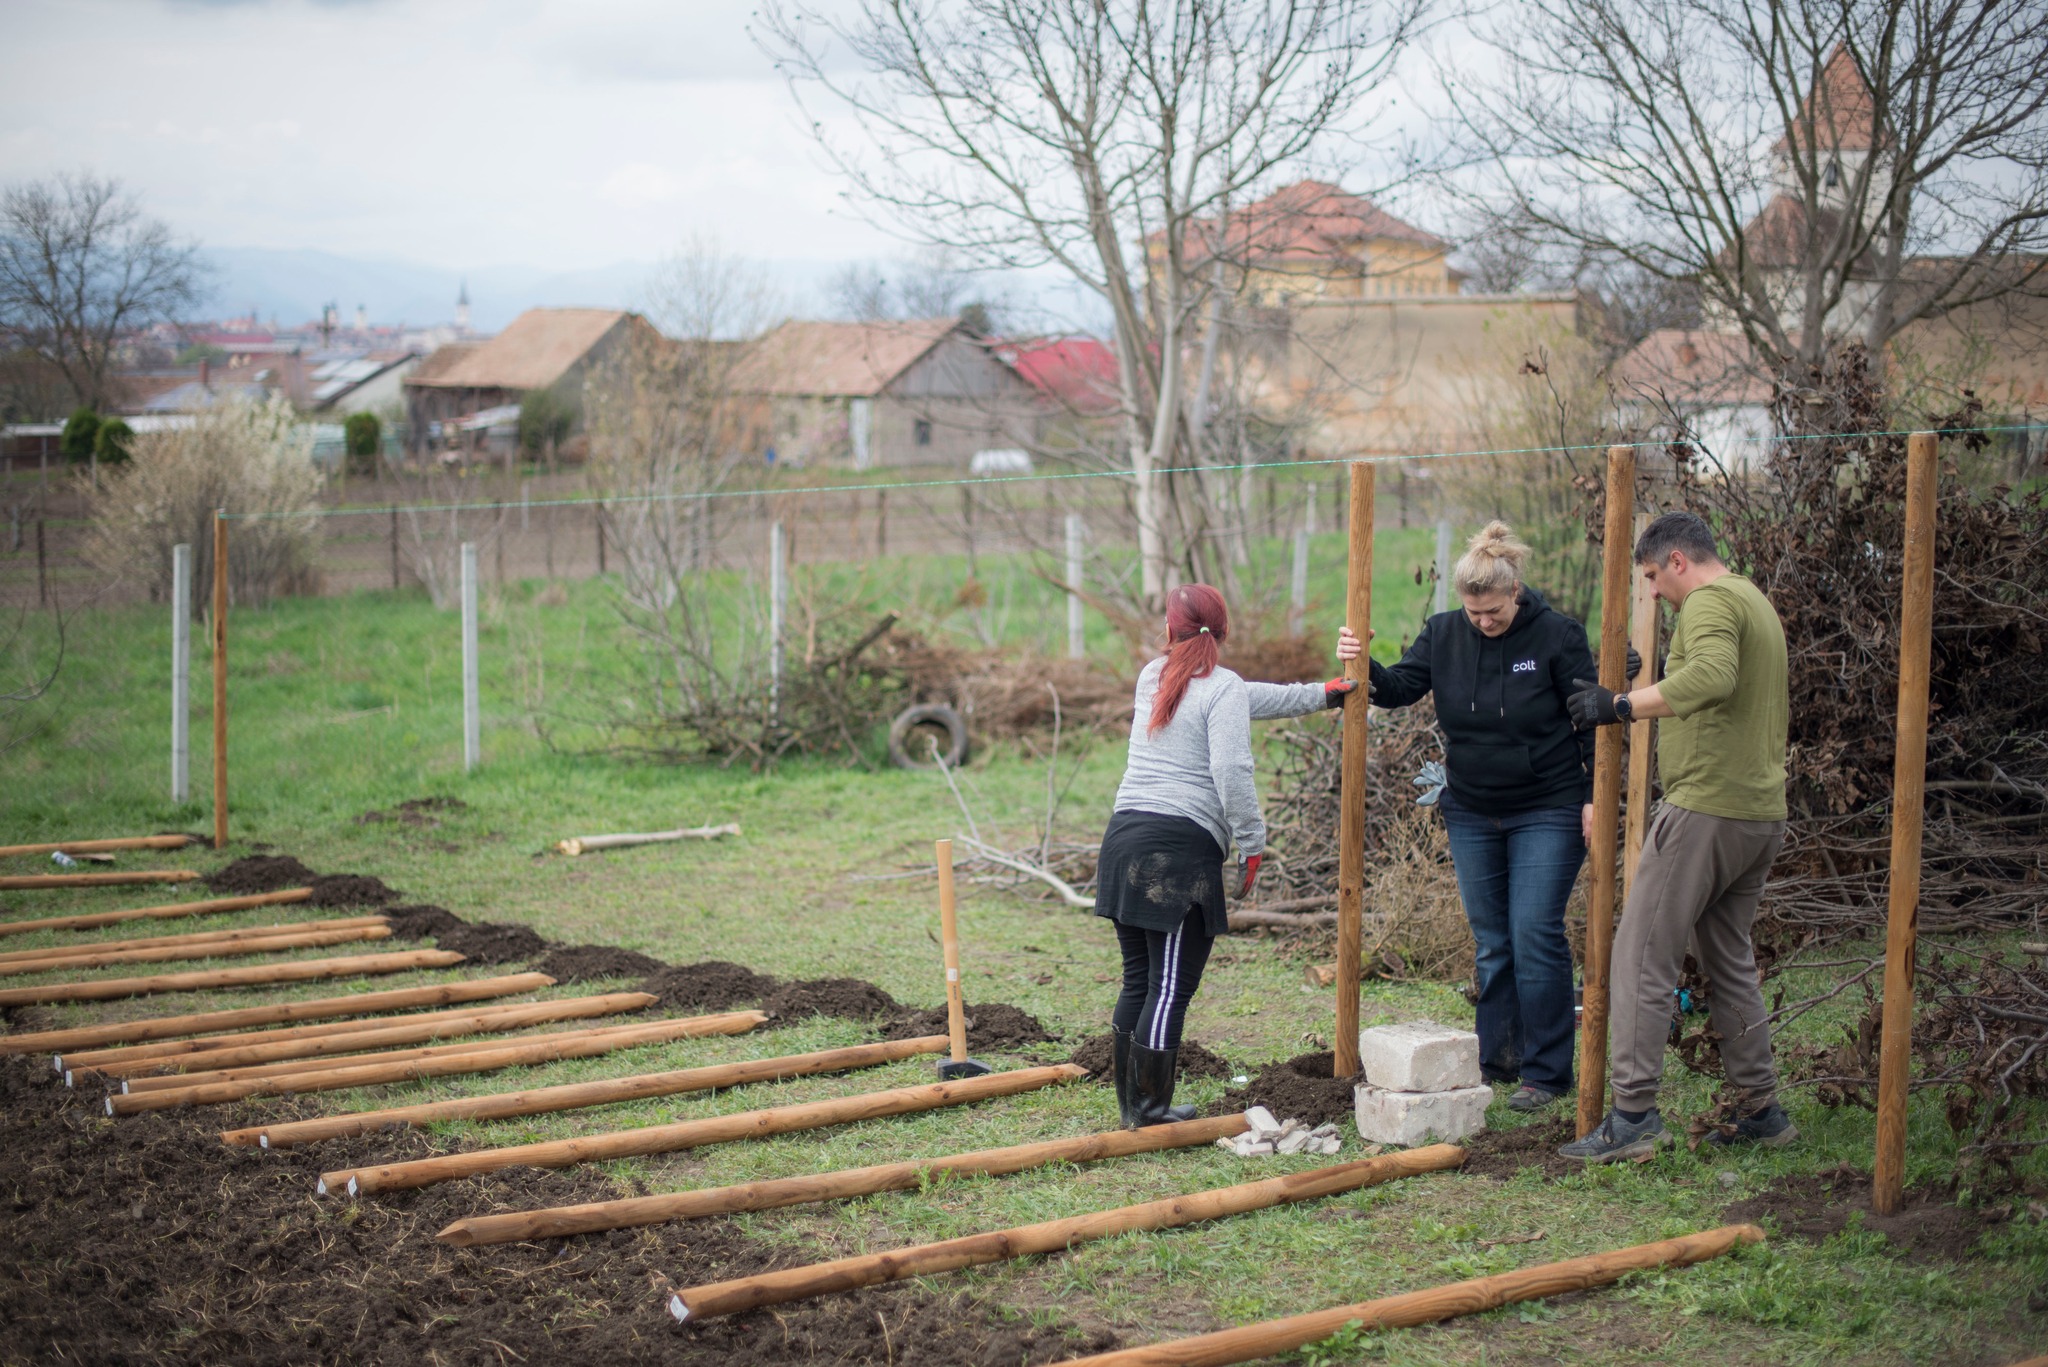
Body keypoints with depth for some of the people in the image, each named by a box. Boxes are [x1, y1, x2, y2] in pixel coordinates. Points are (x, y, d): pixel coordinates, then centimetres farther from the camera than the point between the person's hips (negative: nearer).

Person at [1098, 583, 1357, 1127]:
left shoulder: (1153, 677, 19)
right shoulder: (1223, 687, -3)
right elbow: (1231, 770, -15)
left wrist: (1319, 694, 35)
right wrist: (1252, 843, -6)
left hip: (1124, 837, 7)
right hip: (1184, 843, -7)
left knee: (1138, 980, 14)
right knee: (1171, 988, -3)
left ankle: (1131, 1103, 19)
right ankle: (1151, 1109, -1)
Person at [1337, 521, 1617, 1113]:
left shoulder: (1557, 635, -10)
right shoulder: (1442, 634, 1)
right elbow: (1400, 688, -2)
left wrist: (1594, 797, -8)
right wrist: (1363, 666, -22)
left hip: (1547, 813, -4)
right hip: (1472, 813, 5)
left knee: (1535, 935, -8)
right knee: (1491, 941, 11)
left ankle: (1545, 1070, 0)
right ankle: (1495, 1057, 21)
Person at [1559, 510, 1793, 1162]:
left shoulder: (1711, 602, -10)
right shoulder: (1759, 604, 21)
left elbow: (1713, 674, -31)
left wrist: (1622, 705, -30)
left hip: (1705, 809, -10)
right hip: (1763, 815, 10)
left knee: (1642, 957, -7)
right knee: (1731, 963, 18)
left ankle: (1634, 1114, -10)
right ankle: (1760, 1111, 21)